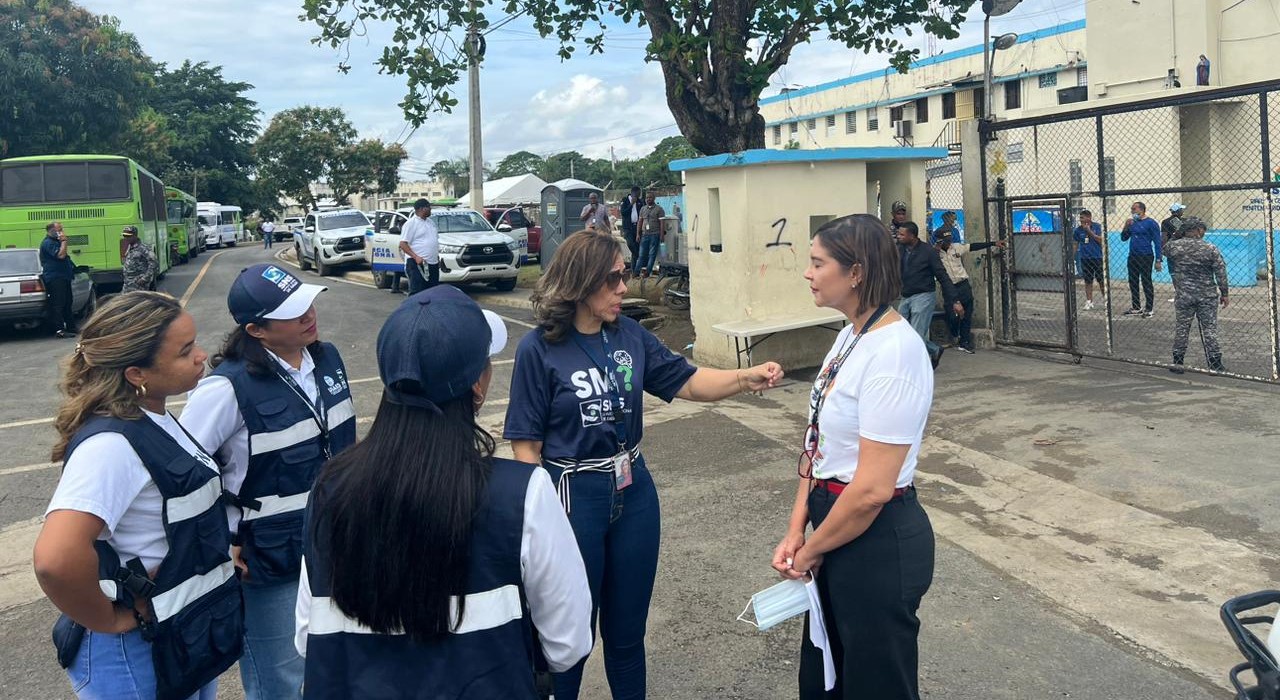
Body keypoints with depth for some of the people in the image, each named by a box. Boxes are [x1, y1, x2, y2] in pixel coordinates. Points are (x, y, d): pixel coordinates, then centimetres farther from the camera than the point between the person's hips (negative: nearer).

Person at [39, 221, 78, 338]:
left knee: (68, 303, 14)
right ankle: (59, 329, -15)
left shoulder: (55, 241, 21)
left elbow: (64, 256, 29)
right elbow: (61, 255, -24)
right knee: (58, 304, -12)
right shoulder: (48, 243, -11)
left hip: (63, 277, 11)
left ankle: (71, 327, 21)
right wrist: (64, 241, -15)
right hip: (55, 278, -11)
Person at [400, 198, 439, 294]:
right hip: (417, 264, -8)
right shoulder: (411, 223, -7)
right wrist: (416, 257, -25)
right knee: (416, 293, -11)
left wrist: (437, 257, 17)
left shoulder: (431, 222, 17)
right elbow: (403, 244, -14)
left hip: (433, 263, 8)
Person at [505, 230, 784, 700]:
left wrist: (749, 377, -12)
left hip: (634, 493, 4)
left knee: (627, 626, 18)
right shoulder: (539, 350, -14)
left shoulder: (629, 335, -1)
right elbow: (526, 441, -11)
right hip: (573, 497, -4)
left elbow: (686, 381, 3)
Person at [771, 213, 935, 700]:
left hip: (876, 540, -9)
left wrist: (811, 551, -11)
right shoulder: (850, 335, 4)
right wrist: (796, 531, 0)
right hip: (836, 524, 9)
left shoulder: (893, 351, -24)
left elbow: (872, 488, -25)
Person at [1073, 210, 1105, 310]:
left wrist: (1089, 231, -15)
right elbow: (1075, 244, 9)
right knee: (1088, 281, 4)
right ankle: (1089, 302, 9)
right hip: (1085, 259, 2)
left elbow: (1100, 240, -11)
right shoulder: (1078, 230, 4)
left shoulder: (1097, 226, -3)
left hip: (1097, 257, -2)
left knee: (1102, 281, 2)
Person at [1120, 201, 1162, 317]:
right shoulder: (1132, 223, 11)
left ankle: (1149, 309, 6)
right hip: (1132, 257, 7)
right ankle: (1136, 308, 21)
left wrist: (1158, 260, -15)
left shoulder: (1151, 223, -9)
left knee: (1146, 283, -2)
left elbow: (1157, 242, -10)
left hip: (1145, 257, -7)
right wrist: (1126, 227, -3)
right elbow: (1123, 238, 15)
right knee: (1133, 282, 11)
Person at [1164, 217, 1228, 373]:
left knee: (1181, 328, 10)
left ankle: (1177, 362, 14)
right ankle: (1215, 364, 9)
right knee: (1209, 329, 5)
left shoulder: (1175, 246, -7)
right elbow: (1221, 273, -5)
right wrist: (1224, 294, 3)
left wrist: (1176, 235, 19)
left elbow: (1164, 250, 17)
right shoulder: (1211, 249, -8)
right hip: (1207, 296, 0)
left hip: (1183, 295, 1)